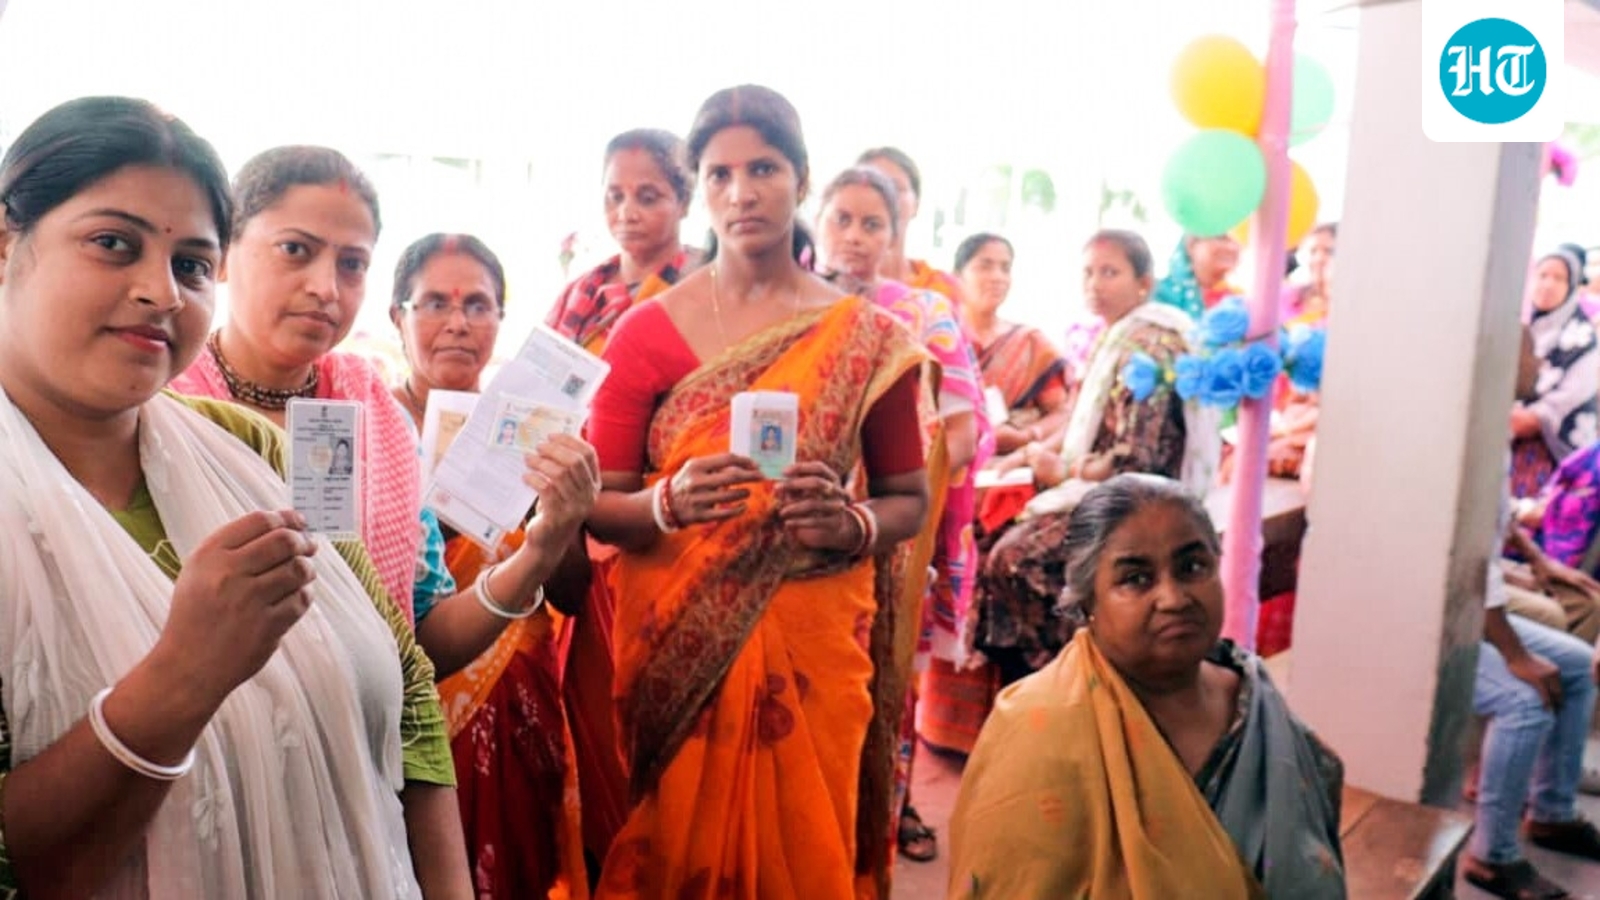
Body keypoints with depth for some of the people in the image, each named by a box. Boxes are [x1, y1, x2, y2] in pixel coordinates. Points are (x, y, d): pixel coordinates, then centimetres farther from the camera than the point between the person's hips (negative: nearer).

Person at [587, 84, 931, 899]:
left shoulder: (866, 340, 0)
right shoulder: (647, 331, -1)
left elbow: (910, 499, 7)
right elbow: (599, 505, 0)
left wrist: (854, 523, -13)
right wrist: (670, 503, -20)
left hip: (814, 645, 1)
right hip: (675, 648, 0)